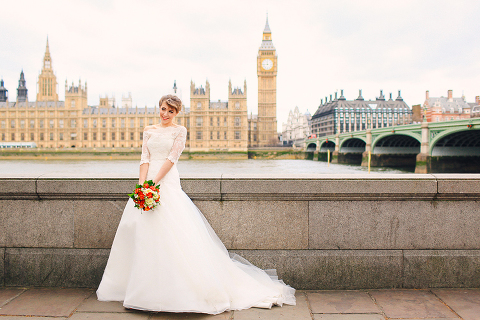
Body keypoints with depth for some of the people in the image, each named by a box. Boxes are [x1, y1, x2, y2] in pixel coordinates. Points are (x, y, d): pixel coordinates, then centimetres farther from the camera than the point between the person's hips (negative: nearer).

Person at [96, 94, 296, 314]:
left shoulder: (179, 131, 2)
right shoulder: (149, 131, 15)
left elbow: (171, 159, -8)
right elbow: (145, 158, 6)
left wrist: (153, 183, -16)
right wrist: (142, 184, -8)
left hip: (168, 182, -5)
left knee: (173, 232, -9)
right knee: (141, 231, 6)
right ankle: (144, 287, 19)